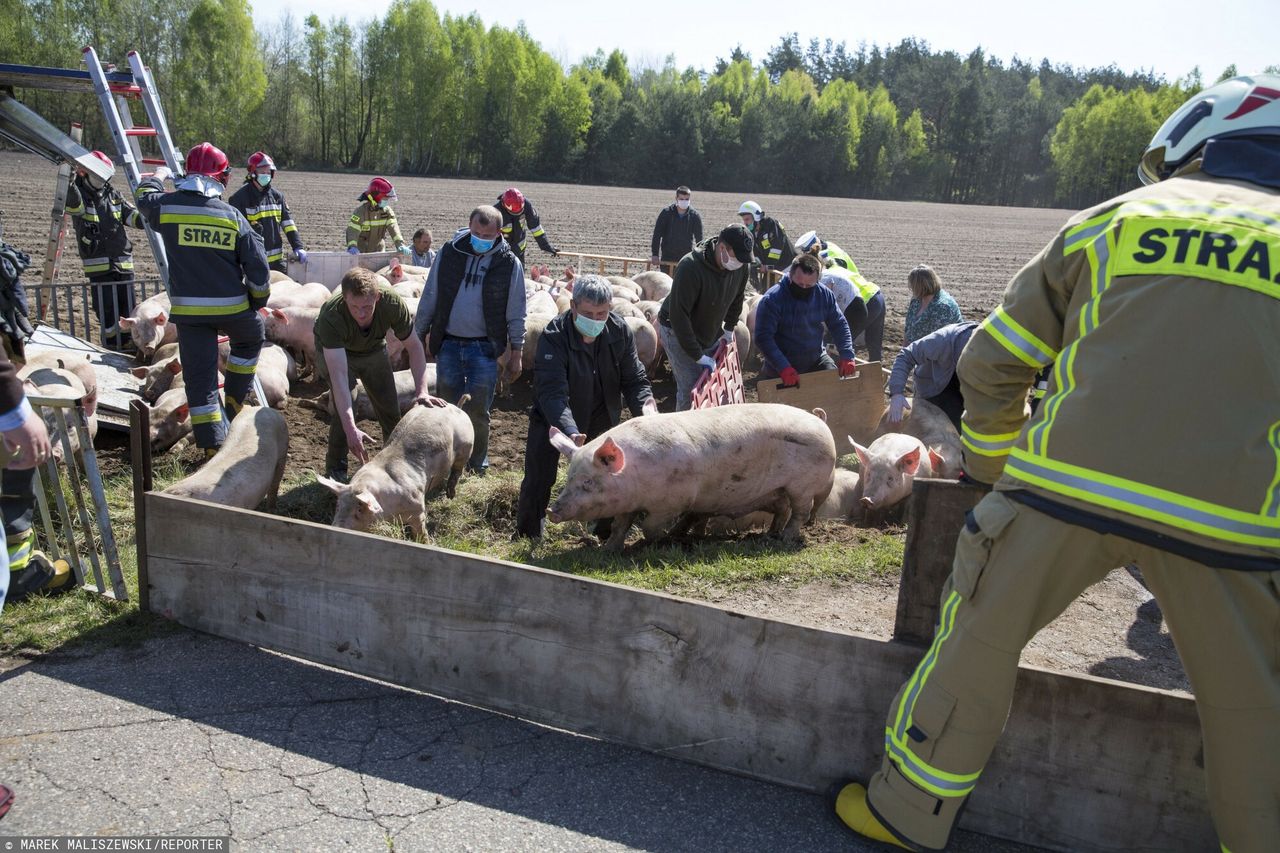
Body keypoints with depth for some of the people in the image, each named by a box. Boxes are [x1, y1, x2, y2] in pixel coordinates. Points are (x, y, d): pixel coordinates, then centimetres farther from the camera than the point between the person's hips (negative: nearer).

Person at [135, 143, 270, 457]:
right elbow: (258, 267, -5)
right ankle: (234, 401, 29)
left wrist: (158, 176, 45)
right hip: (232, 307, -1)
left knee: (199, 376, 6)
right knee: (250, 339, 31)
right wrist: (259, 300, 12)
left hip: (188, 310, 1)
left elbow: (145, 198, 24)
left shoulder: (167, 206, -2)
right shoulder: (233, 216, -5)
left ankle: (213, 446, 7)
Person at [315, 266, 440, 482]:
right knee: (344, 406, -22)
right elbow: (338, 374, -47)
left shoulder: (392, 304, -36)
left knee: (390, 409, 3)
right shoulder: (331, 316, -43)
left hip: (373, 350, 3)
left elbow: (414, 346, -22)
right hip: (333, 353, -3)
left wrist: (422, 391, -34)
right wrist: (351, 429, -54)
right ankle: (335, 469, -1)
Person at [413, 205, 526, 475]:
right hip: (448, 344, 2)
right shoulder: (448, 253, -1)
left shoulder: (509, 263, -5)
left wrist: (516, 352, 1)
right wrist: (417, 336, 7)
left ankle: (478, 463, 20)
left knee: (477, 411, 0)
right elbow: (429, 299, 7)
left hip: (485, 348, -2)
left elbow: (515, 313, 1)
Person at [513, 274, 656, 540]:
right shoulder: (553, 336, -29)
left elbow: (634, 380, -9)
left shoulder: (620, 332, -15)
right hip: (554, 420, -3)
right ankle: (528, 537, 18)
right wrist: (570, 432, -52)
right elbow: (552, 394, -37)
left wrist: (646, 406, -30)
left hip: (601, 418, 4)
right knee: (538, 481, -4)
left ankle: (609, 534, 27)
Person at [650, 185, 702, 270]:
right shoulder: (666, 212, -7)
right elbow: (657, 234, -6)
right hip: (667, 257, 0)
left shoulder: (695, 216, -5)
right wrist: (655, 254, -10)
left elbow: (699, 238, 0)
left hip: (686, 258, 0)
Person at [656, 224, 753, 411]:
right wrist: (698, 355, -31)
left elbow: (737, 298, 9)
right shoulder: (690, 267, -33)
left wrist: (729, 328, 12)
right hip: (677, 331, -6)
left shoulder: (740, 265, -13)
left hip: (710, 332, 6)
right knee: (691, 388, -12)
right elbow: (678, 315, -33)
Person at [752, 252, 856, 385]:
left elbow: (839, 326, 2)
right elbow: (763, 338, -24)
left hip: (816, 360, 4)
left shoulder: (825, 295, -5)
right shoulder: (772, 299, -21)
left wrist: (847, 356, -12)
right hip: (783, 365, -4)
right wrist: (783, 368, -33)